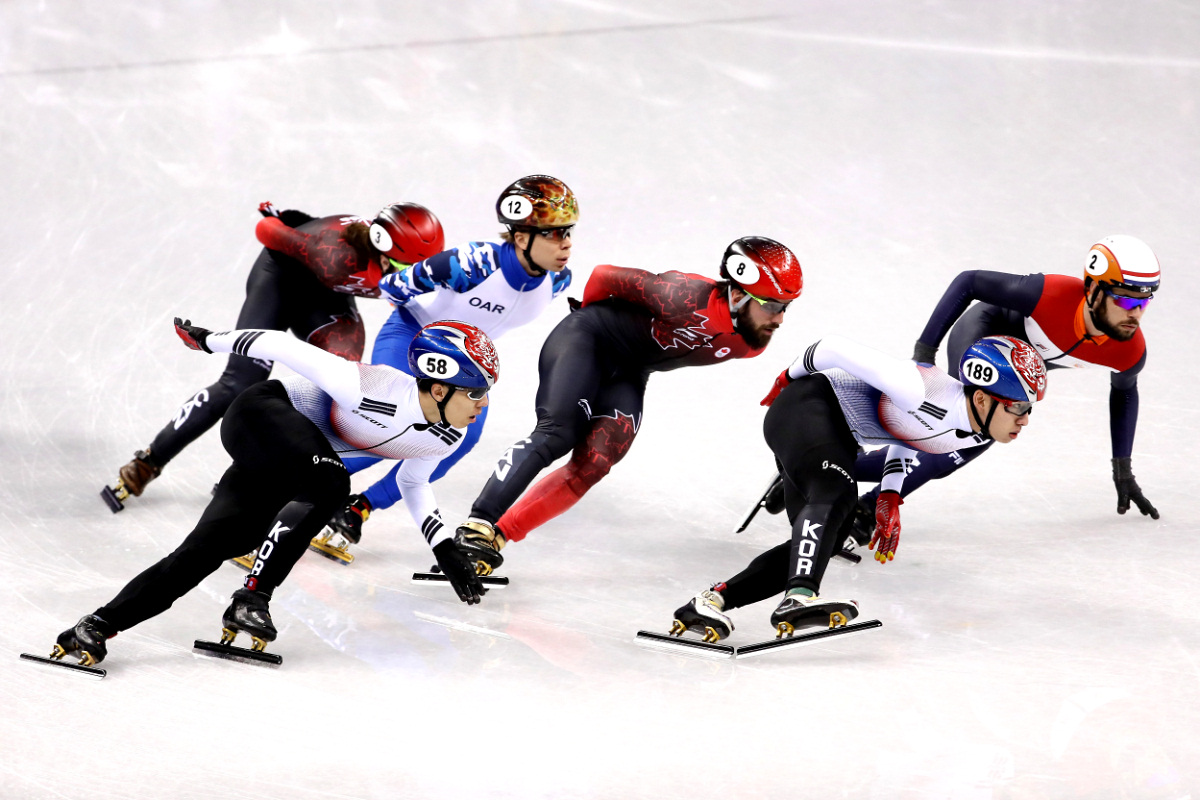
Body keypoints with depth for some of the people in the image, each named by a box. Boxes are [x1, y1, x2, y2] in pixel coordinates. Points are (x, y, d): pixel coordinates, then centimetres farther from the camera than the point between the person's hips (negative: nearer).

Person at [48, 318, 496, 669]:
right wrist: (210, 340, -9)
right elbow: (284, 347, -20)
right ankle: (251, 600, -26)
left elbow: (413, 483, 16)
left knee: (206, 550, -8)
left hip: (290, 470, 7)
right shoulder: (373, 391, -31)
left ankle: (98, 628, -12)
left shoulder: (447, 437, -6)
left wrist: (446, 552, 10)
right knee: (329, 486, -34)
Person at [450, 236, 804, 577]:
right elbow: (605, 275, -16)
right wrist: (593, 315, 4)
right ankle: (477, 526, -25)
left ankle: (499, 533, -14)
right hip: (584, 341, -6)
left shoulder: (752, 345, -7)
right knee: (557, 432, -24)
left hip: (626, 377, 6)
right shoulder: (688, 299, -31)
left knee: (592, 466, -15)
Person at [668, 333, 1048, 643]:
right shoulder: (924, 391, -32)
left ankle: (709, 602, -2)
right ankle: (798, 597, -51)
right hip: (805, 406, -9)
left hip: (841, 440, 9)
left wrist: (890, 497, 9)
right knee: (834, 492, -33)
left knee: (827, 539, 0)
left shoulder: (978, 433, -4)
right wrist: (790, 377, -5)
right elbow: (836, 348, -23)